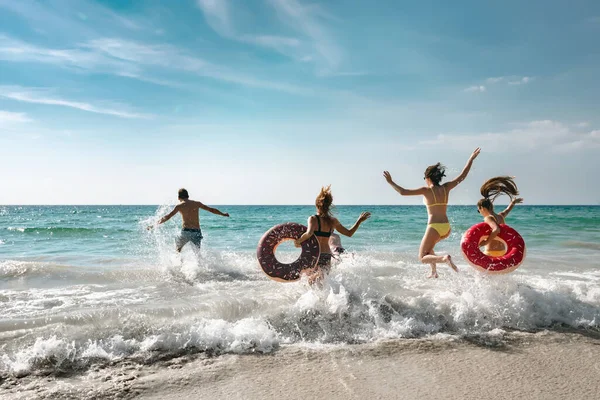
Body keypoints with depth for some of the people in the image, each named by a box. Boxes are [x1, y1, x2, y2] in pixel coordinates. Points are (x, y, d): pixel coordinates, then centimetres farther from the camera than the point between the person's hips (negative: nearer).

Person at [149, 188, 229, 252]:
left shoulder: (179, 206, 2)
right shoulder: (197, 203, 11)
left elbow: (167, 217, -3)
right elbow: (211, 210, 19)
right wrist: (223, 214, 33)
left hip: (186, 231, -2)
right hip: (197, 232, 2)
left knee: (177, 249, 23)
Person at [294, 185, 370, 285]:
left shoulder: (313, 219, -10)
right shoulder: (333, 221, 4)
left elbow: (309, 233, -29)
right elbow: (349, 233, 13)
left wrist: (298, 241, -15)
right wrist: (360, 220, 23)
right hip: (327, 257, 4)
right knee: (321, 282, 20)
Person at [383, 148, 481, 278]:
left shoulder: (426, 190, -9)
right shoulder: (446, 188, 5)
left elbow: (403, 192, -14)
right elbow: (462, 176, 14)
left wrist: (391, 182, -2)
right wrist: (471, 158, 23)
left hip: (434, 227, -7)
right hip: (446, 228, 7)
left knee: (422, 257, 4)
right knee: (428, 247, 33)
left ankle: (444, 258, -24)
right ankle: (434, 272, 24)